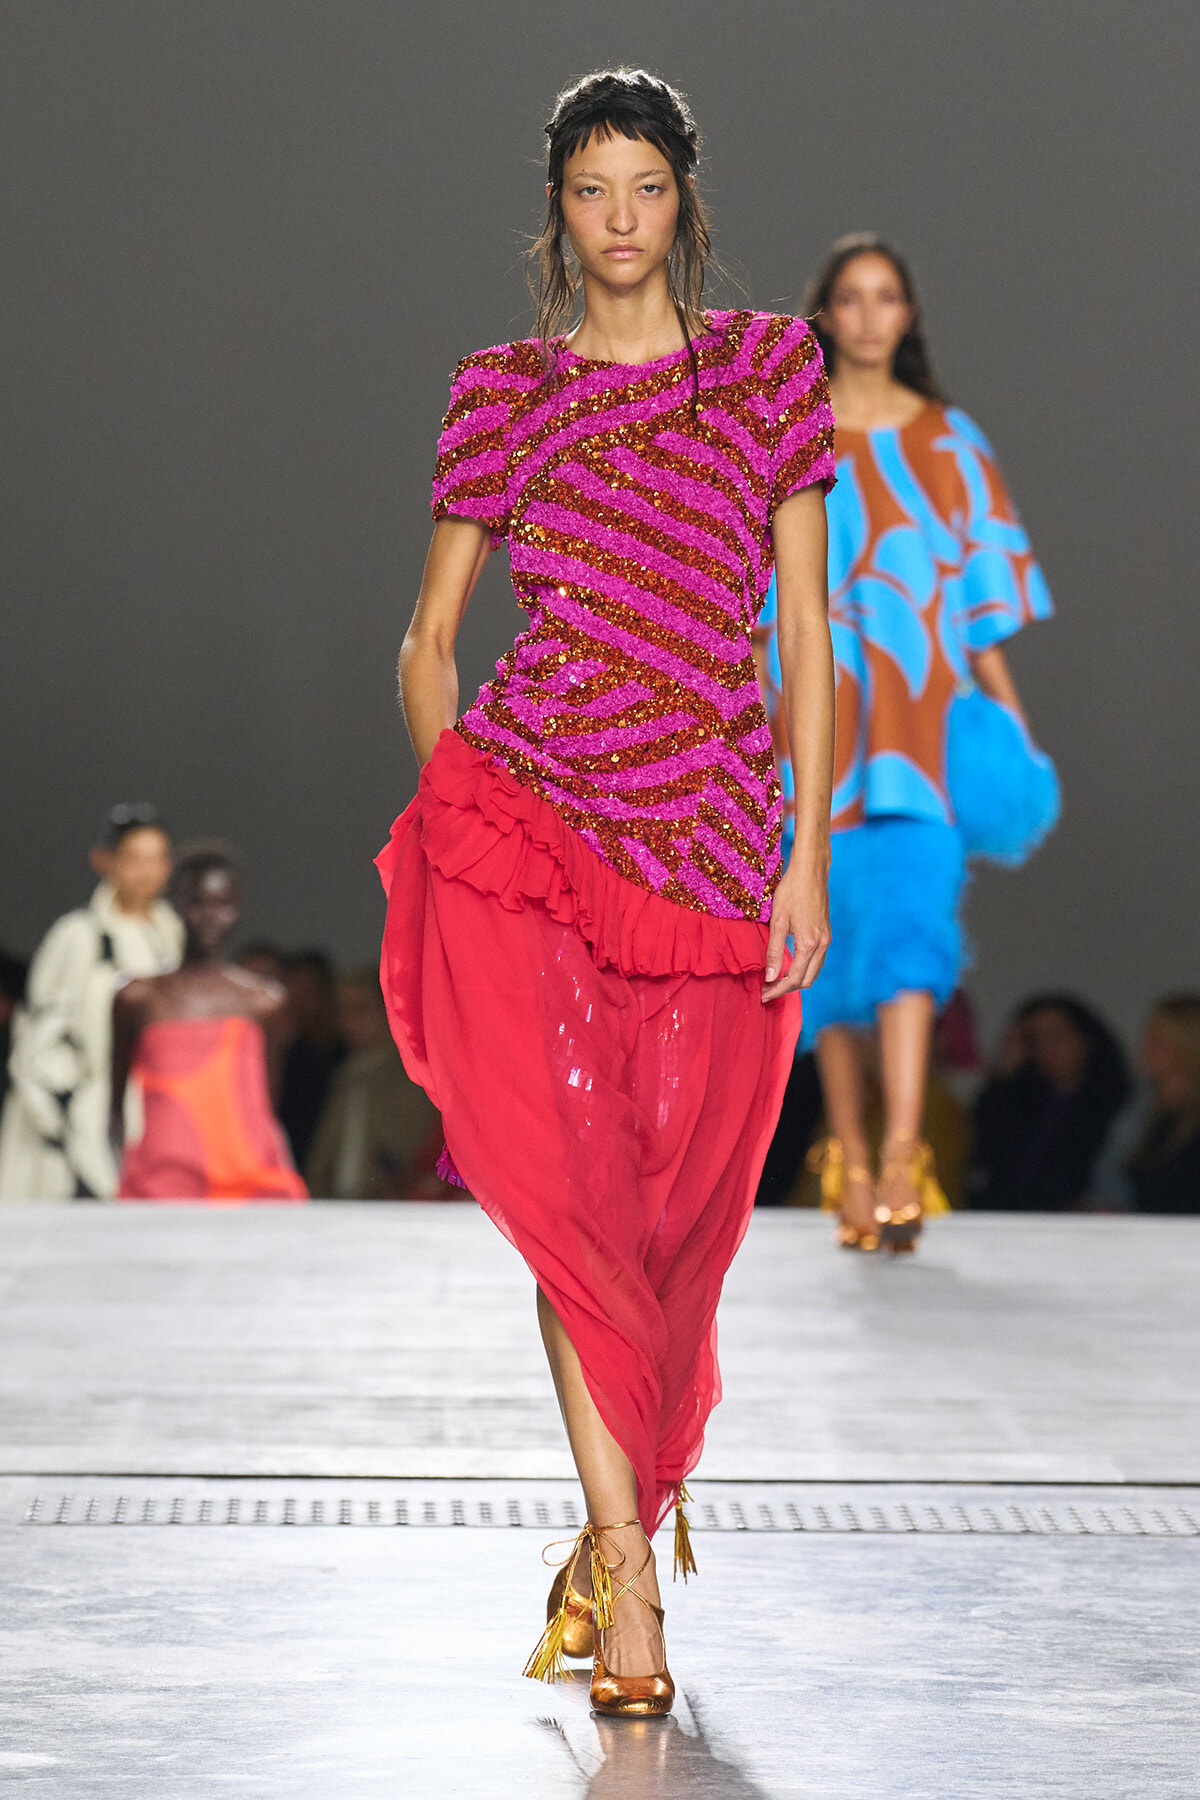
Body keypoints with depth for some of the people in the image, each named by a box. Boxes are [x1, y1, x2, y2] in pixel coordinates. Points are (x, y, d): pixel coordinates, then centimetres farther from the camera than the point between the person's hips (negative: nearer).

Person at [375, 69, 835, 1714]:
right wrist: (455, 812, 5)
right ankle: (627, 1569, -15)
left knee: (677, 1198, 2)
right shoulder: (506, 395, 9)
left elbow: (806, 634, 5)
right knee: (568, 1176, -14)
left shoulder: (769, 373, 8)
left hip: (714, 833, 1)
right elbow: (429, 640, 14)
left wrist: (808, 855, -1)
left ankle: (622, 1523, 21)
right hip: (525, 810, -1)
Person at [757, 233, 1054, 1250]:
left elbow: (981, 584, 8)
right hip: (818, 715, 1)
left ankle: (901, 1155, -25)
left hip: (920, 720, -1)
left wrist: (1006, 706, 1)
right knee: (833, 918, 2)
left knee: (910, 912, -15)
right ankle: (848, 1152, 11)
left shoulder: (948, 443, 9)